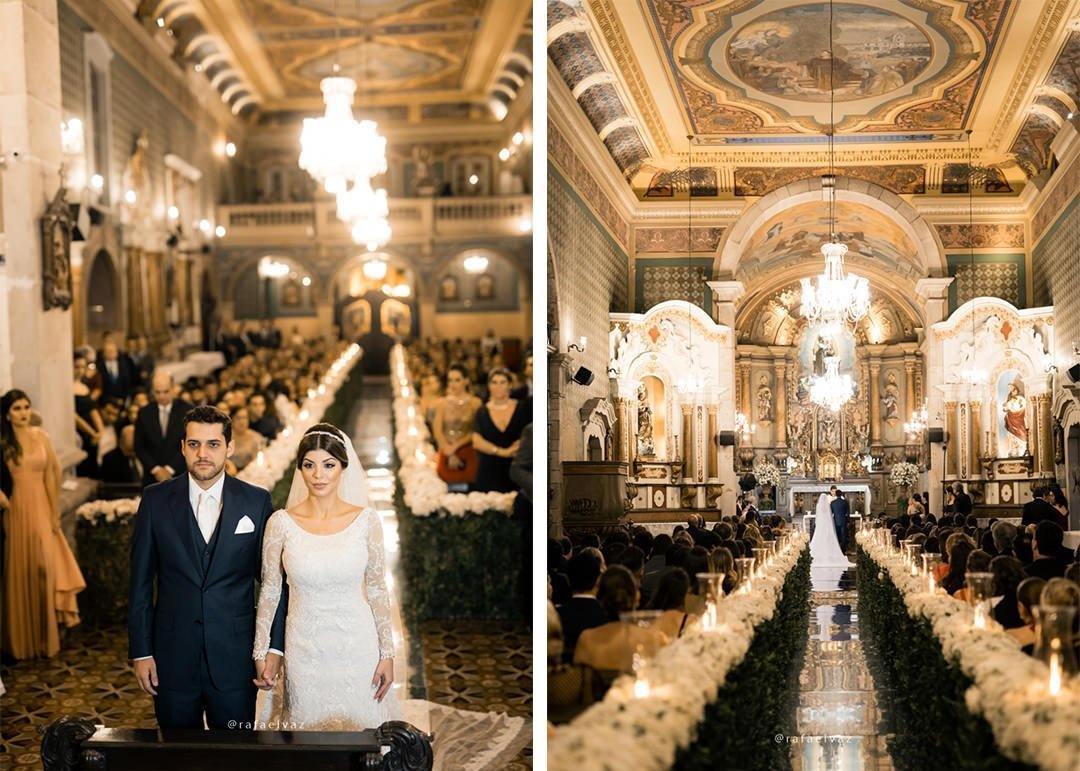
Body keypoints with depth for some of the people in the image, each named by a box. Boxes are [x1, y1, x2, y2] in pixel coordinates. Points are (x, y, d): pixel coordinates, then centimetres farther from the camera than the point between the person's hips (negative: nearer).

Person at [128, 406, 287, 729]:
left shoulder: (256, 502, -2)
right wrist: (141, 652, -1)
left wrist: (274, 648, -5)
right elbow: (140, 582, 2)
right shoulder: (156, 499, -1)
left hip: (234, 657, 0)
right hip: (173, 657, 1)